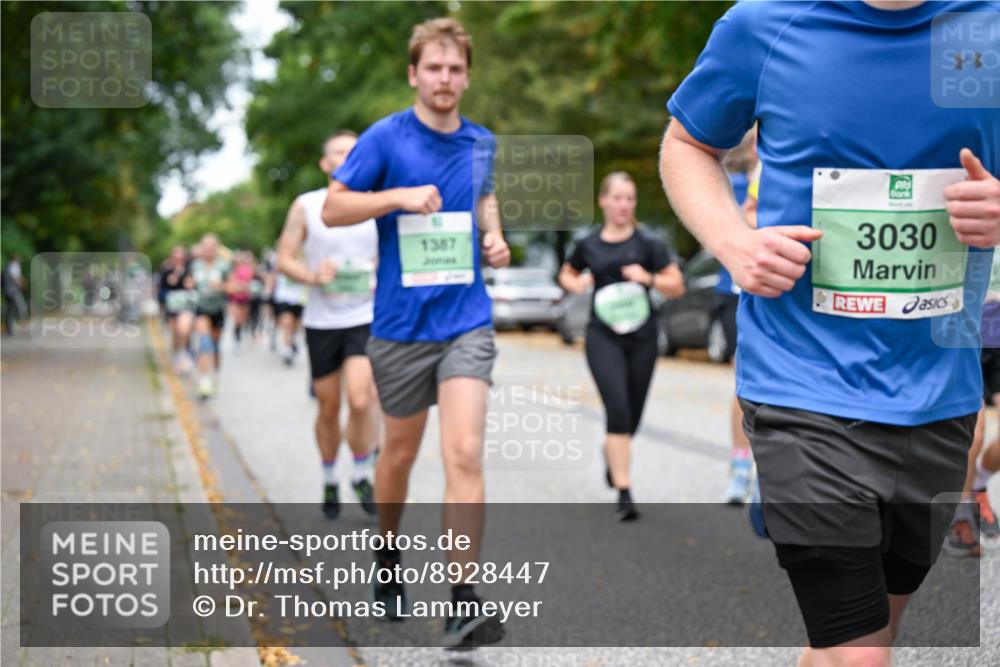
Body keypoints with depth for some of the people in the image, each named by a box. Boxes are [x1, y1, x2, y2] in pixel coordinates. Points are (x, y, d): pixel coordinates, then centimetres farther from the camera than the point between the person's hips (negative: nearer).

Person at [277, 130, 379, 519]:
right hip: (321, 322, 0)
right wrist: (312, 276, -18)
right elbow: (284, 259, 1)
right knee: (328, 407, 8)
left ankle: (362, 476, 4)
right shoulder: (305, 206, 0)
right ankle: (329, 481, 30)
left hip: (366, 319, 0)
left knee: (360, 400, -18)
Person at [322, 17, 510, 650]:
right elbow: (333, 208, -4)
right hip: (401, 323, -1)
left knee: (465, 454, -13)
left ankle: (465, 599, -11)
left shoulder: (482, 142, 7)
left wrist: (494, 236, 6)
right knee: (401, 451, 14)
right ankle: (388, 557, 40)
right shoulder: (385, 137, -6)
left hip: (467, 321, 1)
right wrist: (399, 195, -18)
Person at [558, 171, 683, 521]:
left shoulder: (648, 244, 1)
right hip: (603, 335, -1)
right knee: (618, 409, -16)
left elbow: (677, 286, 1)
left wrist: (649, 278, -16)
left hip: (641, 336, 1)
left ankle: (611, 455, 45)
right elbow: (566, 273, 23)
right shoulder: (588, 245, 5)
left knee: (633, 415, 10)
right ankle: (624, 492, -16)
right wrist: (575, 284, 0)